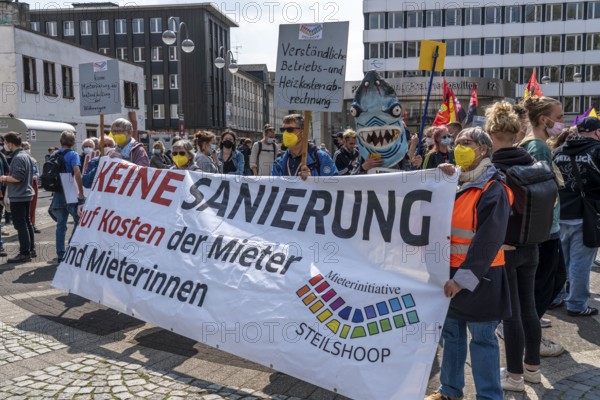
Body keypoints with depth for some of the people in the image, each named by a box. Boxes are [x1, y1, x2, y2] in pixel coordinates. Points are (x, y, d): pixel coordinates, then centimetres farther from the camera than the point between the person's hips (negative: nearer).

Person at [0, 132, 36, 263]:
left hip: (18, 197, -10)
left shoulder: (18, 158, -18)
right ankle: (31, 249, 23)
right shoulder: (27, 156, 12)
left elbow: (17, 177, -25)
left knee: (20, 225, -4)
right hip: (26, 194, 10)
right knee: (27, 223, 16)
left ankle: (25, 253, -1)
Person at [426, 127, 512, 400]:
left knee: (482, 339, 4)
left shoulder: (493, 190, -15)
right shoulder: (458, 185, 10)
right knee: (451, 334, 18)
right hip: (451, 273, 8)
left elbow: (487, 242, -21)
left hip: (479, 278, -8)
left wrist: (463, 278, -24)